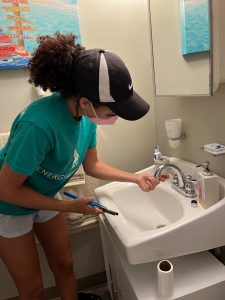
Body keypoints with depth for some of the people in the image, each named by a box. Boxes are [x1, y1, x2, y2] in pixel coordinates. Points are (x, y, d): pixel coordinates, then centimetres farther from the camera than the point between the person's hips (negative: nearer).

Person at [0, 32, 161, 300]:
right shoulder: (40, 124, -40)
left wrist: (136, 178, -10)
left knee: (65, 266, 20)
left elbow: (91, 165, -2)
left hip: (45, 198, 6)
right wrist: (68, 207, -21)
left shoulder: (86, 114, -17)